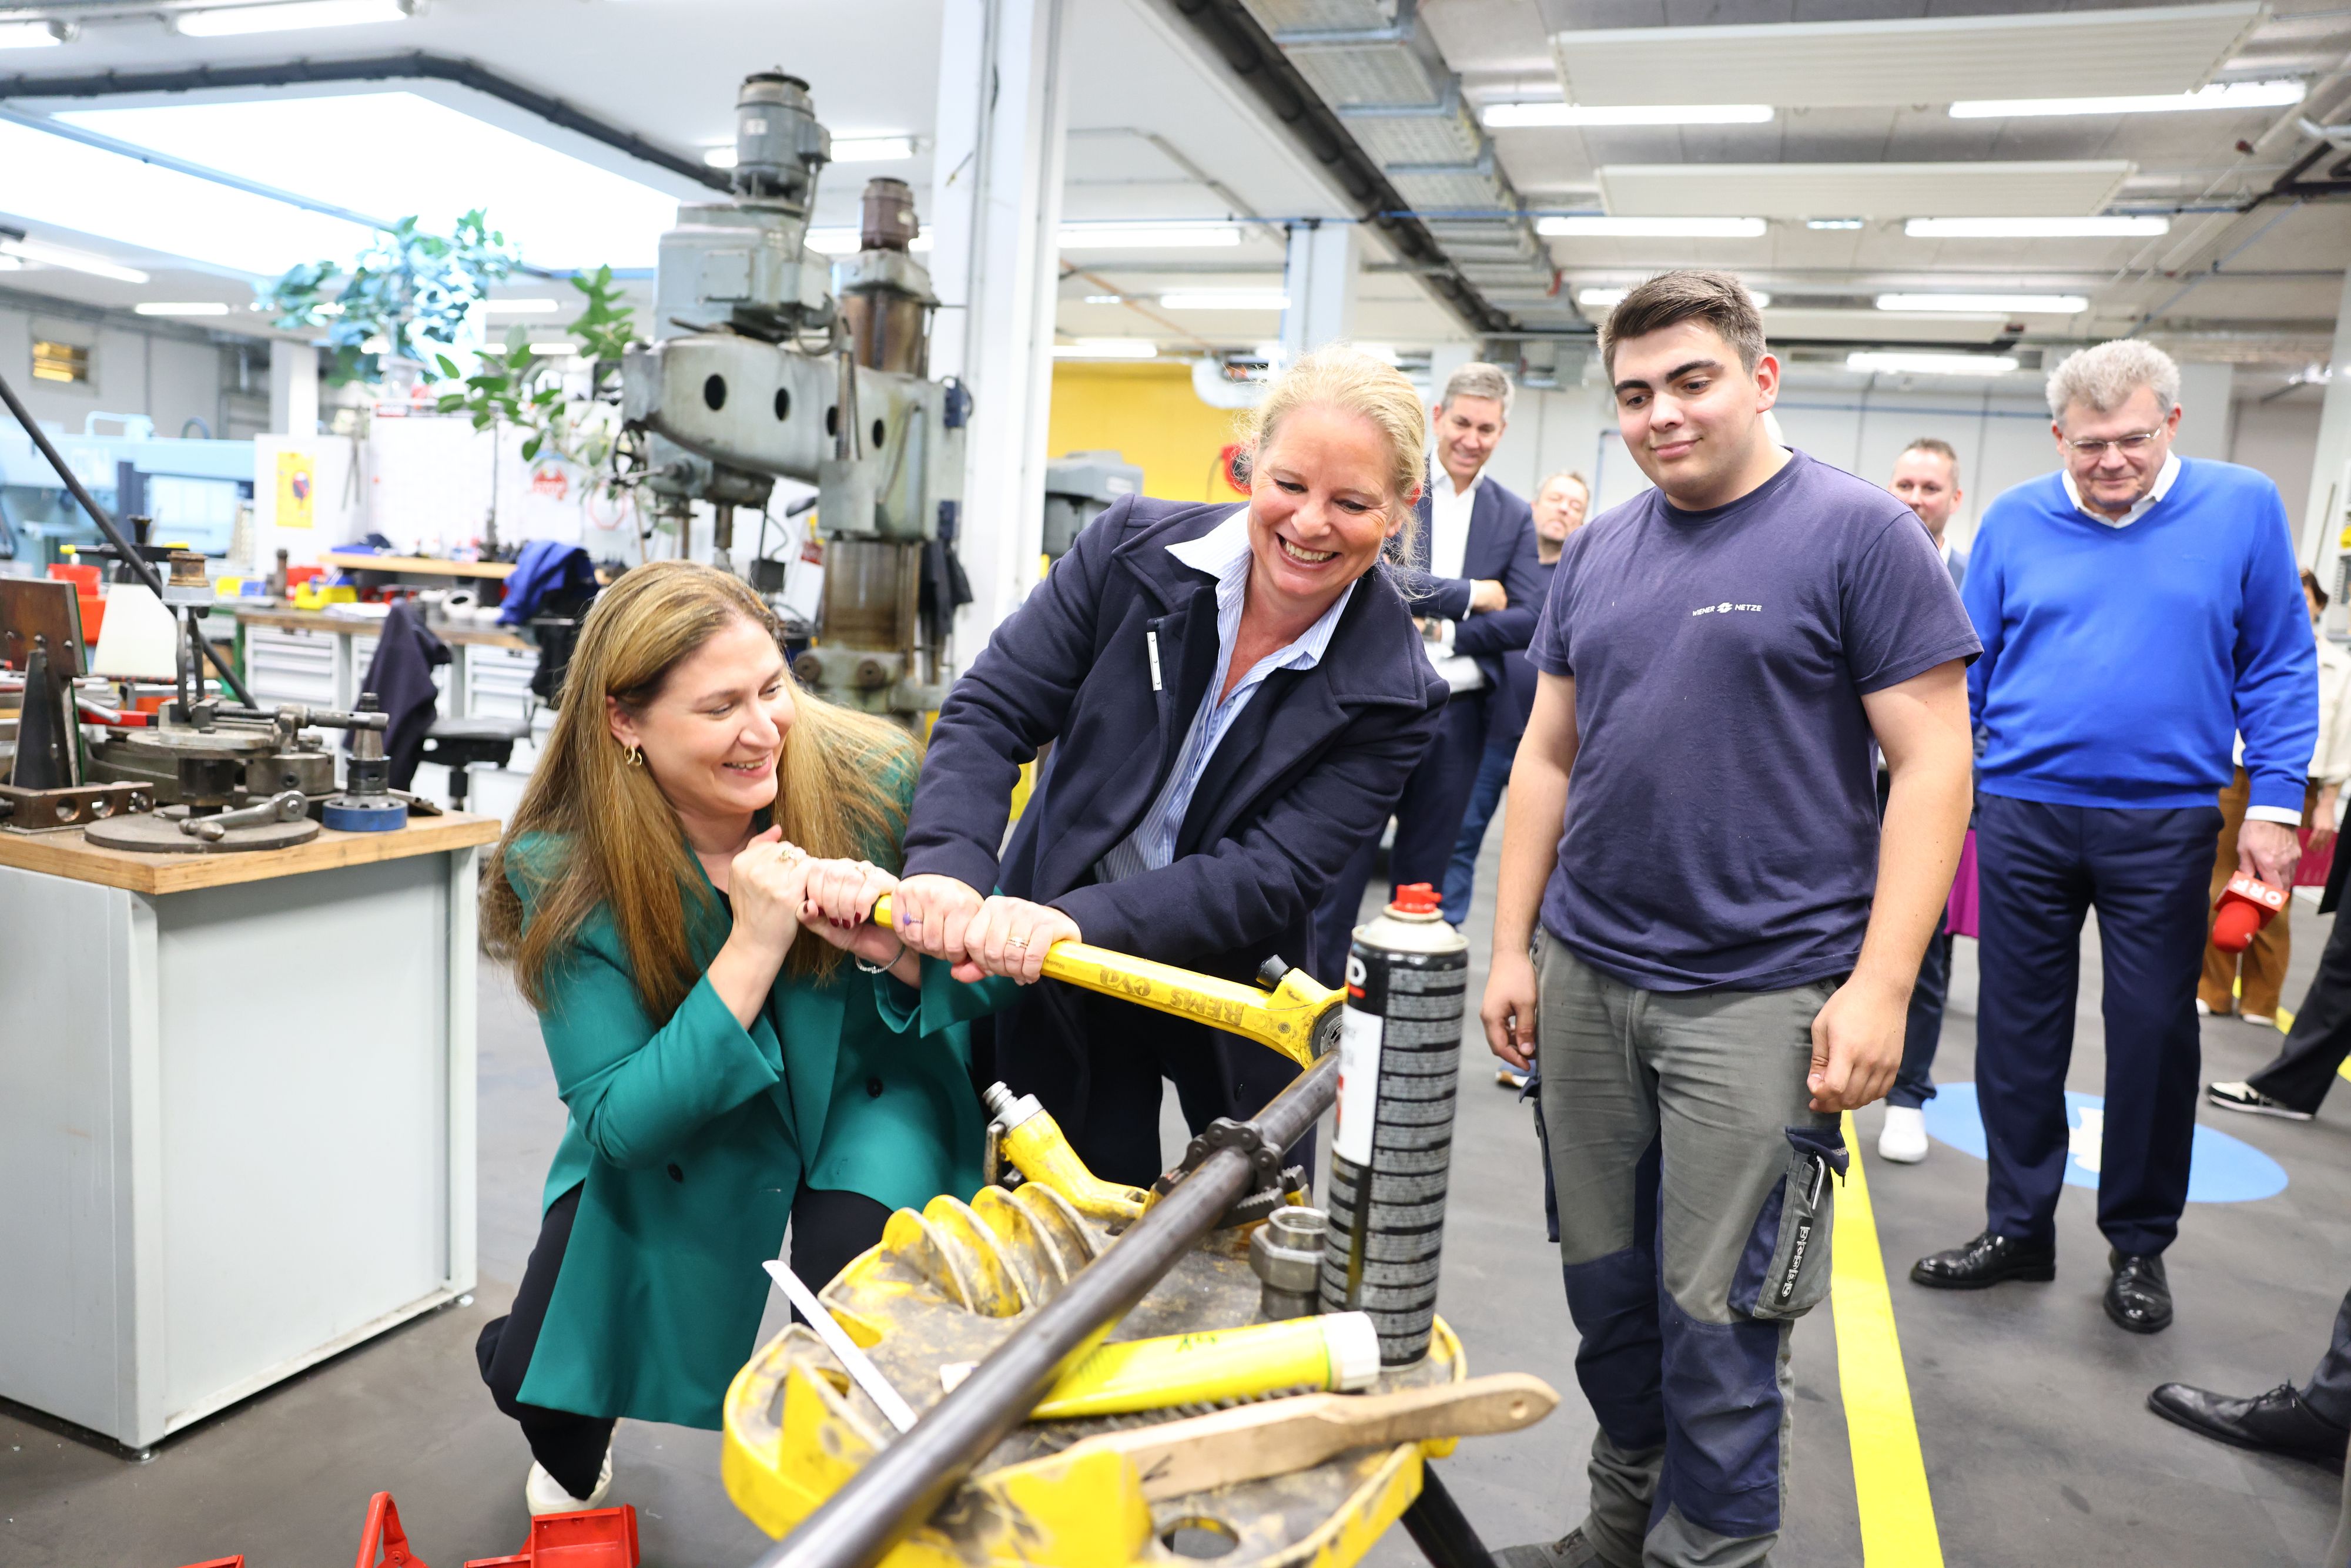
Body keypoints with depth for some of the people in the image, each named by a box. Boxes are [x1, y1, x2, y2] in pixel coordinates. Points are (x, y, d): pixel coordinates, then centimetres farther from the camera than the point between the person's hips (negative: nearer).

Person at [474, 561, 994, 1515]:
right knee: (532, 1374, -5)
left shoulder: (872, 780, -24)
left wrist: (893, 942, -37)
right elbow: (619, 1121, -24)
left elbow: (988, 976, -14)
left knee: (856, 1258, -28)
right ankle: (572, 1467, 39)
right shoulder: (562, 871, -22)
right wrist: (754, 947, -36)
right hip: (675, 1125, 1)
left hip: (865, 1085, 0)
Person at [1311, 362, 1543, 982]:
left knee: (1423, 870, 12)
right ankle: (1318, 987, 13)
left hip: (1458, 714, 3)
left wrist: (1446, 632, -11)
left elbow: (1525, 621, 0)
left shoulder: (1513, 517, 9)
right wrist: (1470, 594, -10)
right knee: (1343, 860, 2)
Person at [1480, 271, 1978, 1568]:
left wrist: (1880, 985, -14)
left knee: (1717, 1319, 1)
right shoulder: (1597, 550, 11)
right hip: (1584, 977, 5)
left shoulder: (1858, 531, -5)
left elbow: (1933, 760, -8)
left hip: (1760, 997, -5)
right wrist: (1513, 946, 9)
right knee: (1605, 1287, 15)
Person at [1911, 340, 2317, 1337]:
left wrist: (2275, 804, -3)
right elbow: (1967, 670, 7)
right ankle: (2018, 1228, 23)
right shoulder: (2014, 522, 3)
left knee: (2155, 1033, 7)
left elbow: (2278, 667, 3)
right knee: (2017, 1030, 7)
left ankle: (2140, 1245, 25)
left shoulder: (2242, 508, 0)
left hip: (2165, 823, -1)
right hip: (2024, 815, 1)